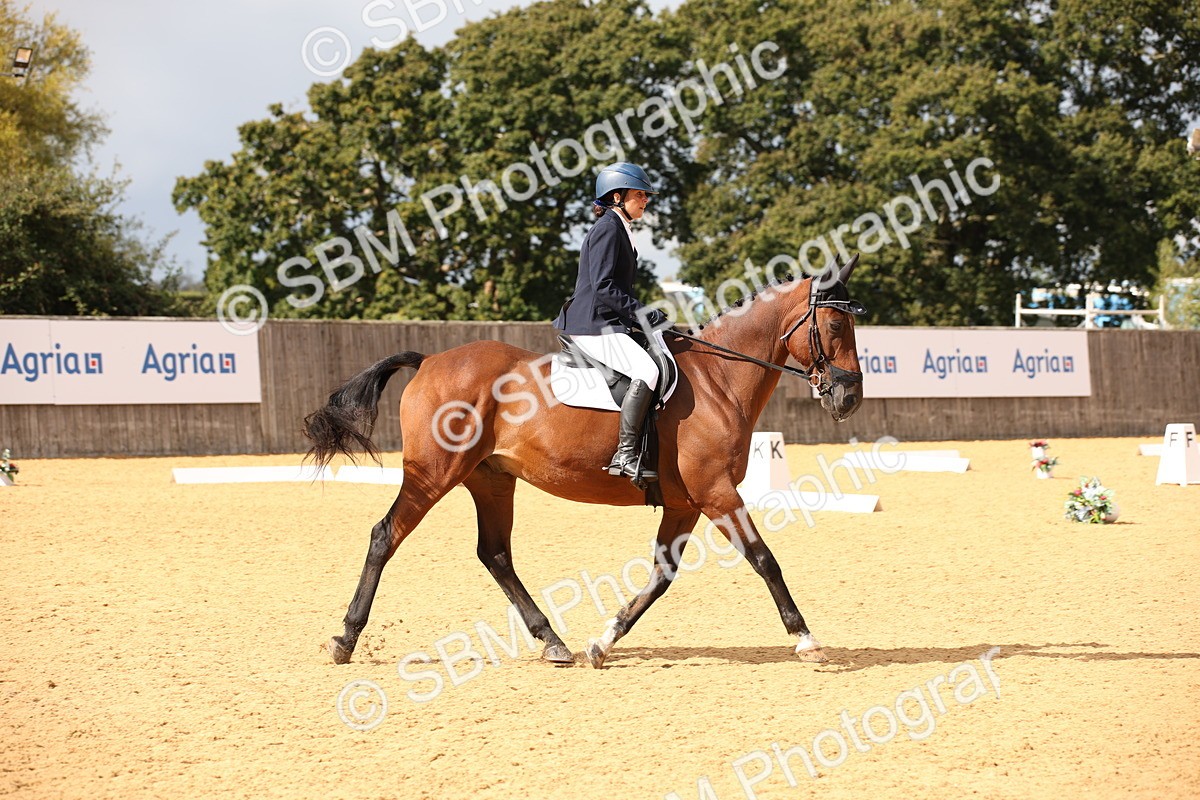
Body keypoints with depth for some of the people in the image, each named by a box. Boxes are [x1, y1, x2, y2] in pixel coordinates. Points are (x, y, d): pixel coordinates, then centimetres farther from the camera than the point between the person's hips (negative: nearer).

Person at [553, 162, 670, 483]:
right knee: (646, 370, -27)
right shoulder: (608, 229, -11)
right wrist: (647, 315, -20)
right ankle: (625, 455, -30)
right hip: (593, 325, -11)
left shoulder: (619, 229, 20)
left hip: (606, 323, 11)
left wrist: (648, 316, 13)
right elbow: (603, 288, -20)